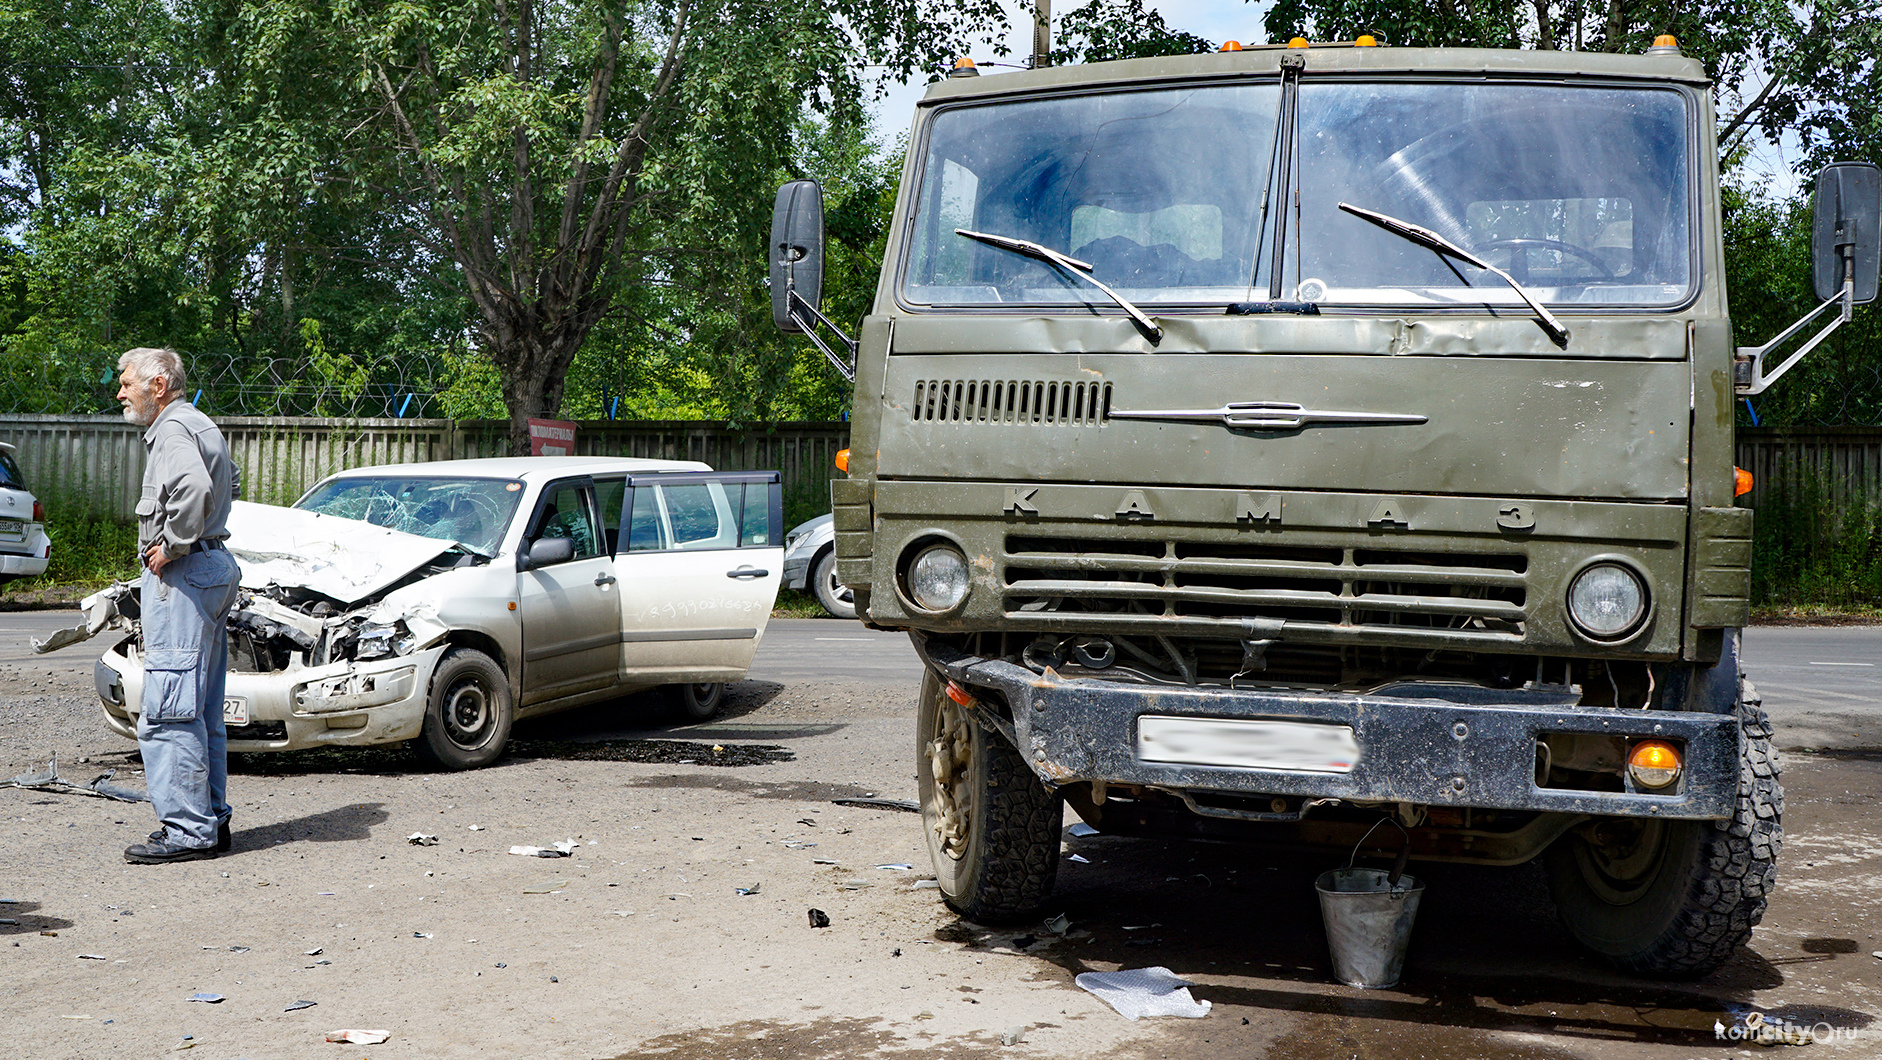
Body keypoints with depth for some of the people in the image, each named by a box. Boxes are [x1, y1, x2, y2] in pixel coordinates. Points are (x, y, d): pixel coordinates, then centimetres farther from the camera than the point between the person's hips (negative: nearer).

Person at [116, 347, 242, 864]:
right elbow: (227, 480, 36)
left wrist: (170, 546, -20)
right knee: (201, 712, 14)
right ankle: (211, 819, 19)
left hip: (182, 572, -11)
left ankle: (188, 830, -8)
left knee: (166, 711, -9)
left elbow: (194, 489, -33)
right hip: (214, 568, 11)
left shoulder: (173, 429, -13)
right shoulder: (201, 425, 20)